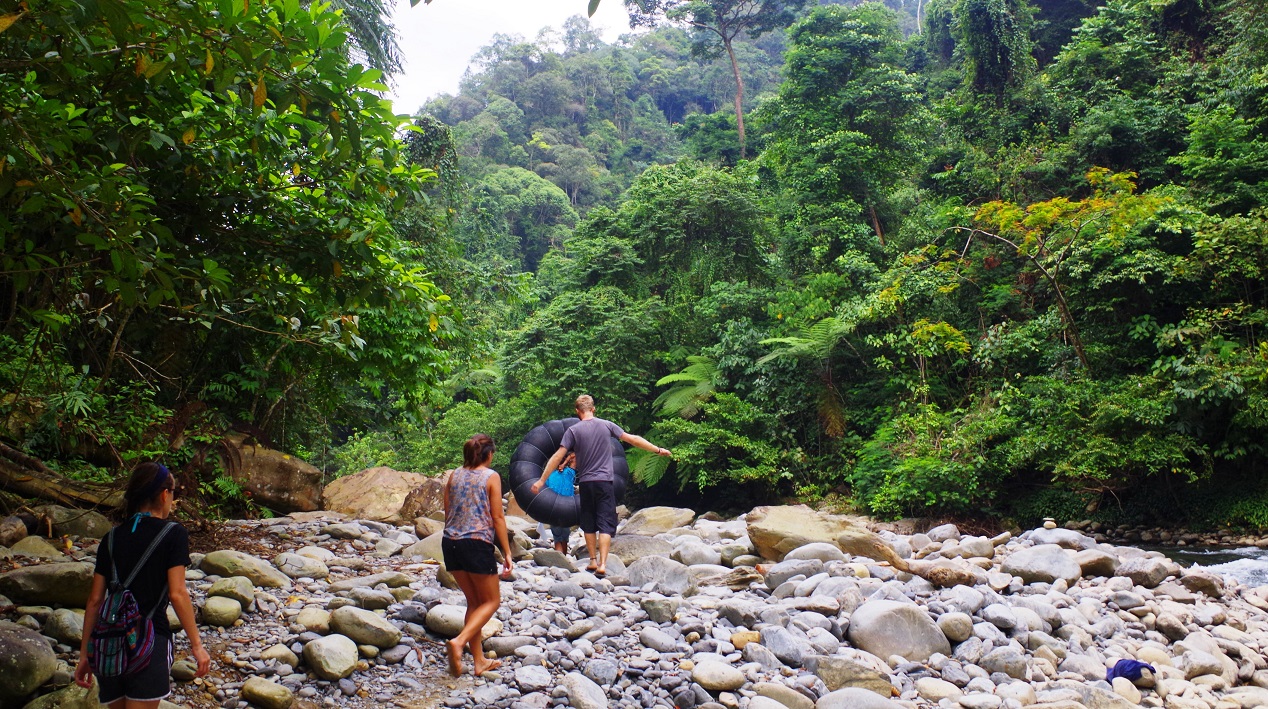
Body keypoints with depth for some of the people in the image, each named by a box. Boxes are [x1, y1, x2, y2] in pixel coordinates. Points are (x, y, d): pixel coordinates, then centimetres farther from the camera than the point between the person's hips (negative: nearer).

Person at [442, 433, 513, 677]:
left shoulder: (454, 475, 9)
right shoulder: (491, 477, -5)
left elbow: (447, 513, 13)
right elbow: (497, 517, -7)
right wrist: (507, 552, -3)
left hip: (450, 543, 6)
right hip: (477, 544, -6)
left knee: (474, 601, 17)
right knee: (491, 601, 9)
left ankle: (479, 660, 18)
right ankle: (459, 642, -13)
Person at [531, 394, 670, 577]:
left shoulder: (573, 430, -2)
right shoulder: (606, 425, 1)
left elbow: (558, 456, -5)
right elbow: (633, 440, 5)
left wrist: (542, 480, 0)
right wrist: (658, 450, 15)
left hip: (585, 483, 0)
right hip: (604, 482, 0)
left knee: (589, 524, 15)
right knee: (605, 524, -1)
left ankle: (593, 561, 19)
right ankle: (602, 564, -11)